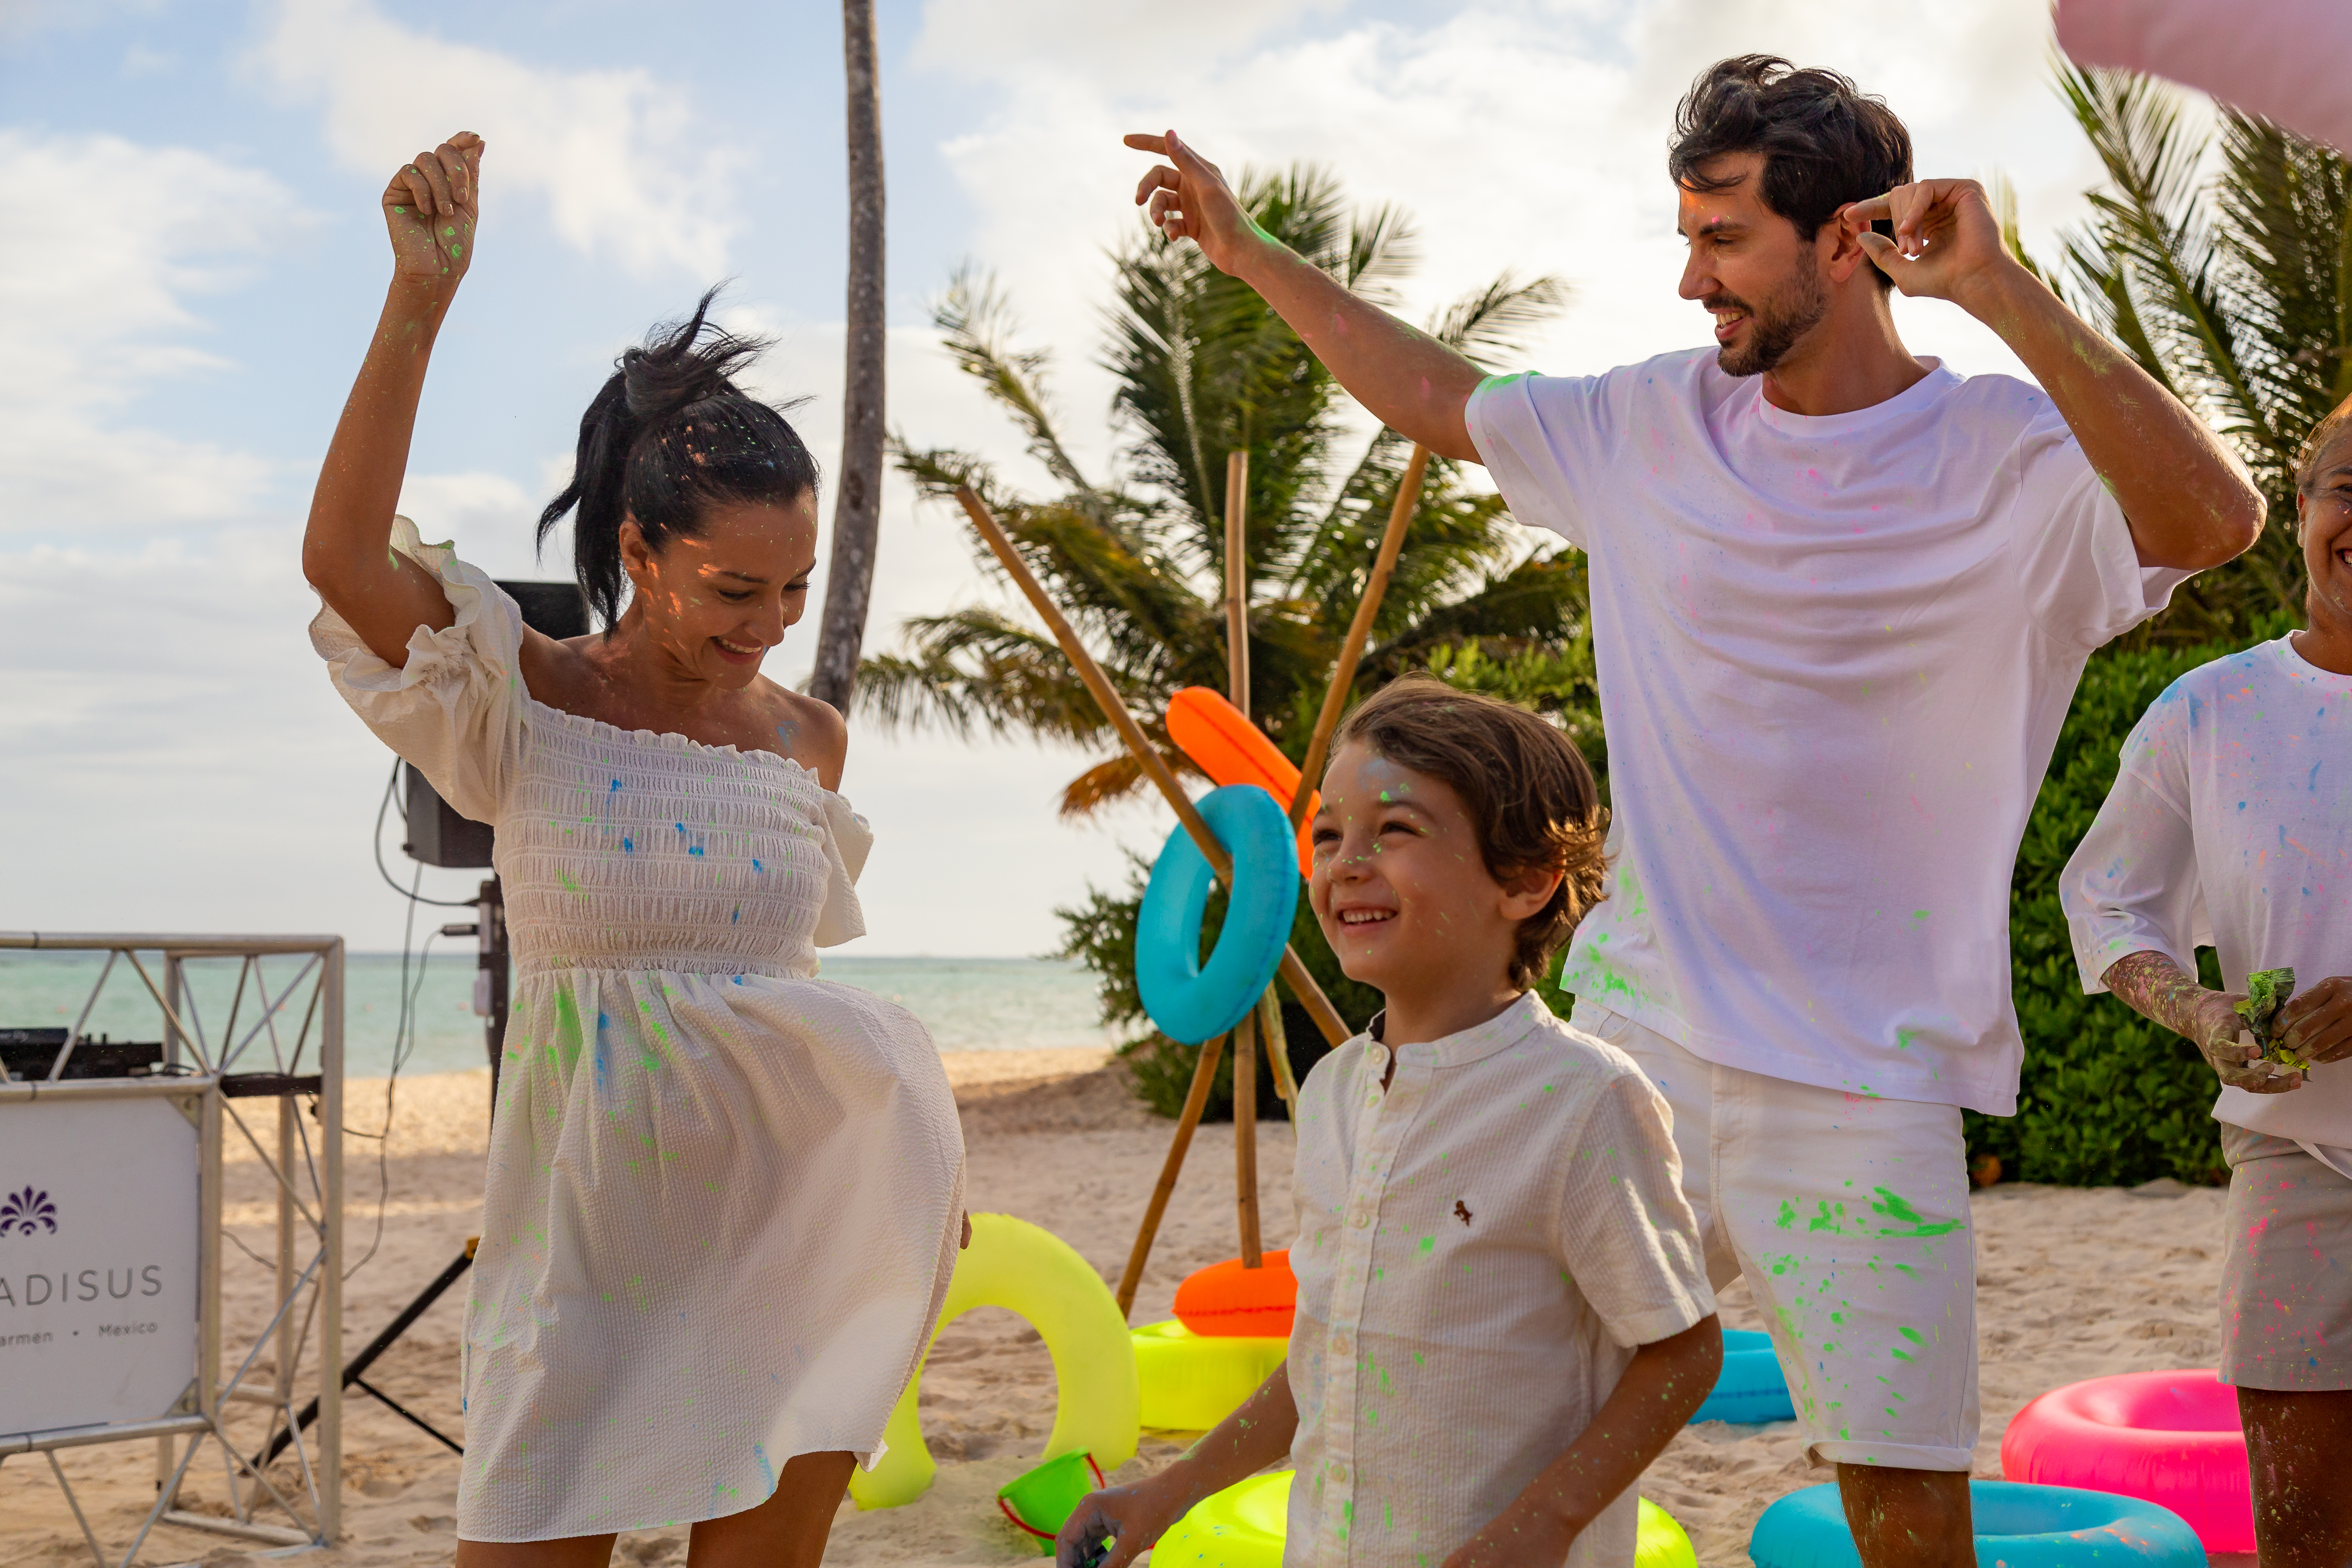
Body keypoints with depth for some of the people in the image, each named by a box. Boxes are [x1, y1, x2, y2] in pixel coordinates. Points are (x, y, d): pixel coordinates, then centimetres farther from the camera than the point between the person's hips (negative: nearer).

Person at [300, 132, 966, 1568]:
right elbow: (344, 554, -24)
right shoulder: (531, 706, -6)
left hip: (790, 1207, 3)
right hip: (595, 1199, -3)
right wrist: (423, 298, -30)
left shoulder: (810, 740, 5)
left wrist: (910, 1160, 21)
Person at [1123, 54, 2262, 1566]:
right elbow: (1444, 398, 21)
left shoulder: (2007, 456, -9)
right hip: (1633, 1038, 4)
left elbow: (2216, 516, -28)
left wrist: (2001, 292, -31)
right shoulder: (1658, 424, 6)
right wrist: (1252, 253, 25)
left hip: (1865, 1076, -4)